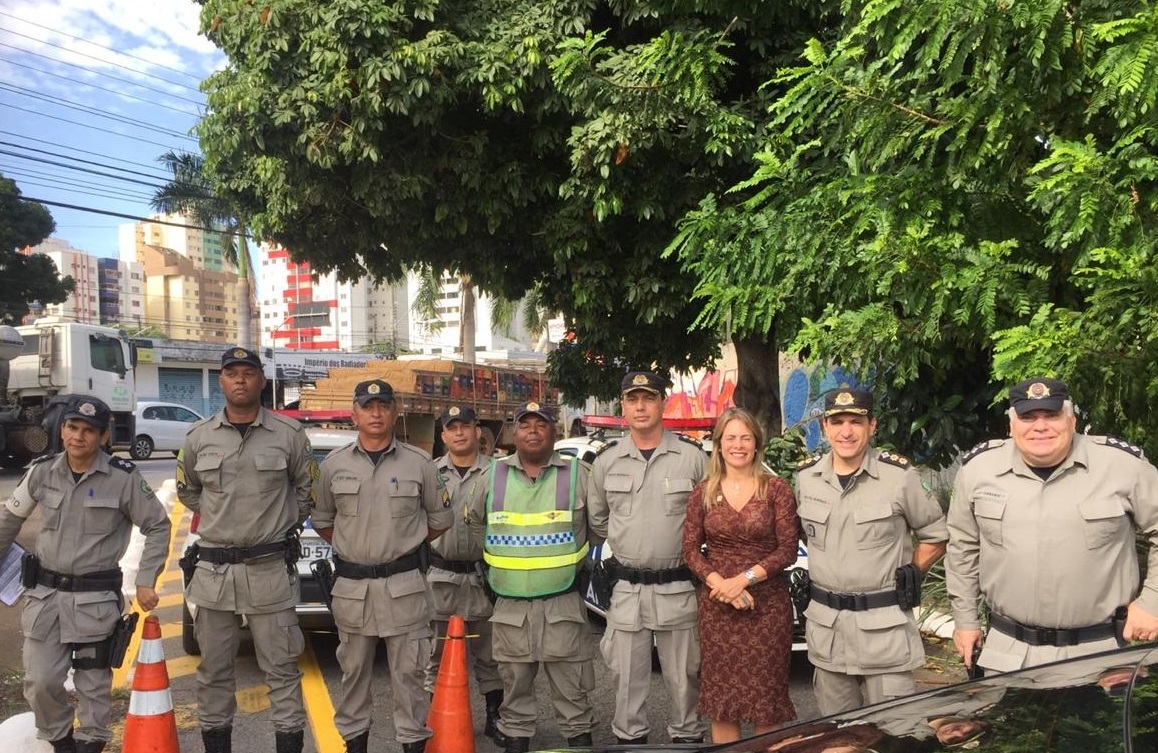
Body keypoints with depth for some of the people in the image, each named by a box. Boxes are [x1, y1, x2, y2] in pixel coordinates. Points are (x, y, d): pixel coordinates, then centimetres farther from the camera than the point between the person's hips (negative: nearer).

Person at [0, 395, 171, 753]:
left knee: (94, 683, 8)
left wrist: (145, 581, -8)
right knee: (41, 681, 4)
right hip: (44, 594, 3)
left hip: (96, 598, -3)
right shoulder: (42, 472, -2)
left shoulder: (124, 478, -12)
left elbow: (157, 526, -3)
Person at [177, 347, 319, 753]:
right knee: (213, 669, 12)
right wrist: (222, 520, 10)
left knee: (282, 669, 4)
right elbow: (187, 491, 19)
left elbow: (306, 488, 11)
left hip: (271, 568, -2)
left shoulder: (289, 433, -3)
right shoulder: (199, 436, 3)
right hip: (212, 569, 2)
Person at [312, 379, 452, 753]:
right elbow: (322, 520, 14)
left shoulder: (419, 463, -2)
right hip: (351, 585, 2)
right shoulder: (334, 464, 3)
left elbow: (440, 519, 9)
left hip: (404, 584, -2)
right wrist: (349, 548, 8)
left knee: (408, 671, 5)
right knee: (353, 669, 14)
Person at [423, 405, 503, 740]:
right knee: (437, 654, 10)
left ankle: (494, 716, 21)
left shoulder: (494, 473, 1)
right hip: (440, 577, 2)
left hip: (483, 576, -1)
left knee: (488, 654, 8)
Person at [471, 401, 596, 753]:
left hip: (563, 602, -2)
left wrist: (585, 566, 7)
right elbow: (475, 524, 17)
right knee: (514, 684, 14)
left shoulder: (578, 474, -1)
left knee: (571, 684, 6)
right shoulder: (493, 474, 5)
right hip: (509, 605, 2)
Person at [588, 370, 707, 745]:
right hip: (627, 589, 2)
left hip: (678, 589, -2)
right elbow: (596, 522, 14)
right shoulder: (607, 460, 3)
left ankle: (687, 735, 27)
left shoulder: (692, 457, -5)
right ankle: (628, 737, 28)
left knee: (684, 677, 11)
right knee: (627, 678, 12)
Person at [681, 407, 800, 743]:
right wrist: (719, 583, -13)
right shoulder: (703, 492, 5)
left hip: (767, 604, -2)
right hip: (717, 605, 2)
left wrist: (744, 579, -16)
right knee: (720, 696, 7)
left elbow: (787, 550, -5)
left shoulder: (776, 489, -2)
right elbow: (690, 549, 3)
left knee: (766, 694, 4)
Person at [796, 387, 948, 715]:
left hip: (884, 626, -4)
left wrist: (906, 575, -1)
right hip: (825, 627, 4)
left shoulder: (899, 476, -7)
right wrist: (827, 572, 9)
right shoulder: (806, 477, 4)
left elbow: (936, 537, 5)